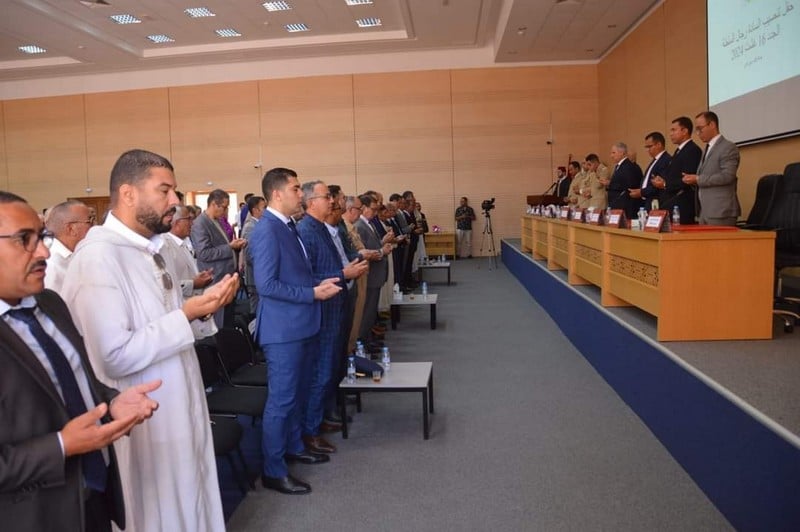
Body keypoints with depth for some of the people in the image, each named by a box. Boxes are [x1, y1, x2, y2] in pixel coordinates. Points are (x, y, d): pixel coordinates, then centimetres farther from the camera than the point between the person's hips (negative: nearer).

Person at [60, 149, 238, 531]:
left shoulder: (148, 249, 8)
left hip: (177, 411, 9)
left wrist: (200, 307, -3)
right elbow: (114, 356, -27)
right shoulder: (97, 257, -21)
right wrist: (186, 313, -23)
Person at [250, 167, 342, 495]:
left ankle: (294, 447, 38)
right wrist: (313, 293, -18)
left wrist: (319, 285, 3)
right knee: (281, 399, 0)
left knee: (298, 394, 21)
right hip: (283, 329, -9)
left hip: (302, 325, 9)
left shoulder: (289, 226, 11)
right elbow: (266, 285, -23)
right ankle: (273, 471, 13)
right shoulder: (267, 230, -18)